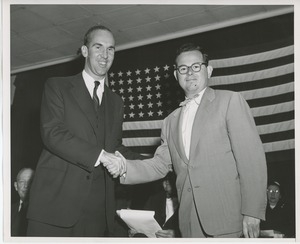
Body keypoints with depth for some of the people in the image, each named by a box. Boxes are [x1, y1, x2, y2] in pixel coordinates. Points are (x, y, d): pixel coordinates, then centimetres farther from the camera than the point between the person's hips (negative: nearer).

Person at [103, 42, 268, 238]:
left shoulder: (230, 101, -1)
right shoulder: (171, 121, 17)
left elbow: (251, 157, -7)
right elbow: (159, 165, 14)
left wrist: (252, 212, -13)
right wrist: (125, 167, -5)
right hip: (190, 222, 5)